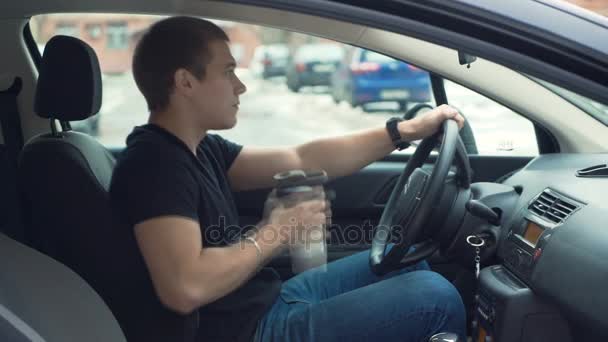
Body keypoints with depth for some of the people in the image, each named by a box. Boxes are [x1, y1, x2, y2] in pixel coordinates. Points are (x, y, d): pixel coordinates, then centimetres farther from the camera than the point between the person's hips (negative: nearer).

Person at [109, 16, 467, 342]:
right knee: (435, 297, -9)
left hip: (268, 304, 10)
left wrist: (407, 130, 6)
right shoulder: (155, 163, -21)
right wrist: (276, 235, -19)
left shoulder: (199, 149, 8)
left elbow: (302, 160, 8)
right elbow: (185, 288, -33)